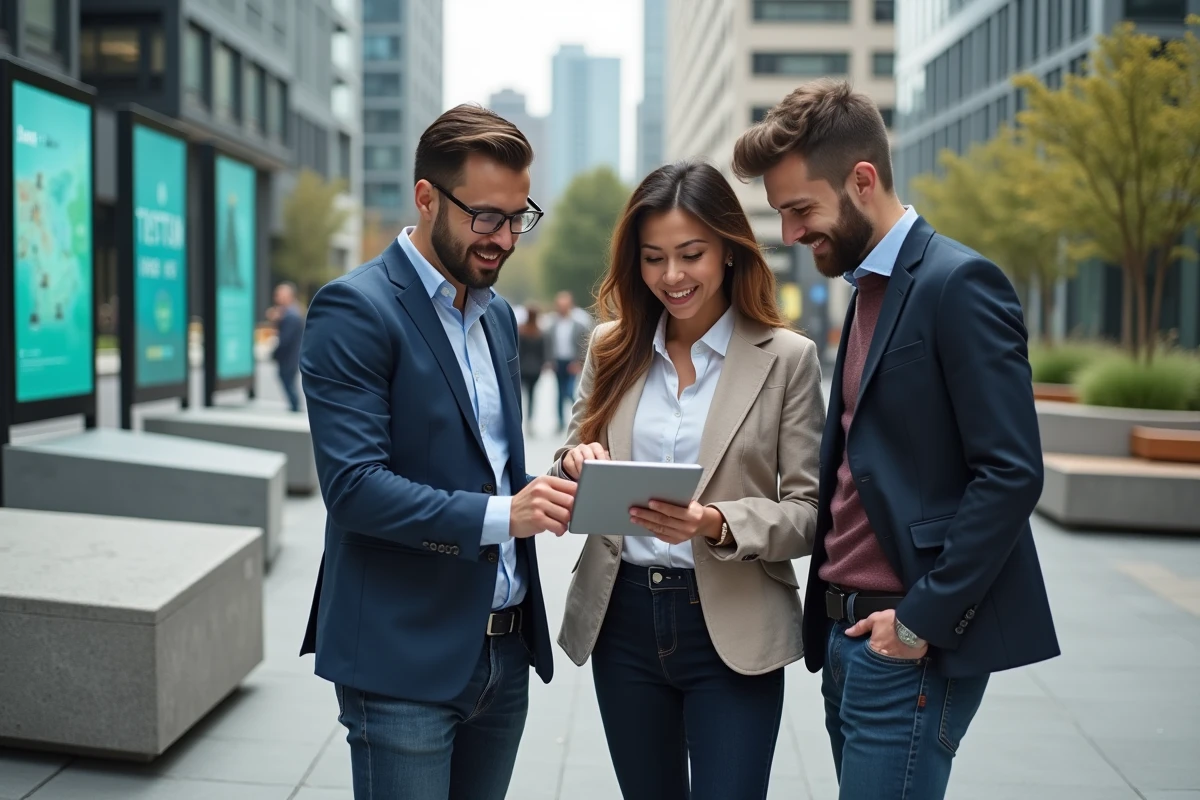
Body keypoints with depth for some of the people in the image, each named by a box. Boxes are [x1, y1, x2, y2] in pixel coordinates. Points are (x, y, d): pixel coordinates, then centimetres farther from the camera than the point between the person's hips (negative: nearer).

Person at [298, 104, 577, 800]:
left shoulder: (498, 315, 13)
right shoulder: (355, 309, -12)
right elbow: (354, 485, -19)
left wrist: (548, 491, -1)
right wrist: (498, 516, -26)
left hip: (505, 651, 7)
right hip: (406, 660, -7)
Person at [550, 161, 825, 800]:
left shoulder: (786, 357, -6)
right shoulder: (613, 349, 6)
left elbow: (807, 509, -6)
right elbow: (569, 466, 11)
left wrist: (716, 524, -24)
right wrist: (576, 464, -13)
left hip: (732, 629, -4)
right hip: (623, 618, 4)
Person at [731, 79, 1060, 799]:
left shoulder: (960, 284, -12)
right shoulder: (870, 287, 15)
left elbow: (1012, 473, -17)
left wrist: (922, 619, -16)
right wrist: (833, 614, 8)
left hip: (913, 642, -8)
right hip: (849, 630, 8)